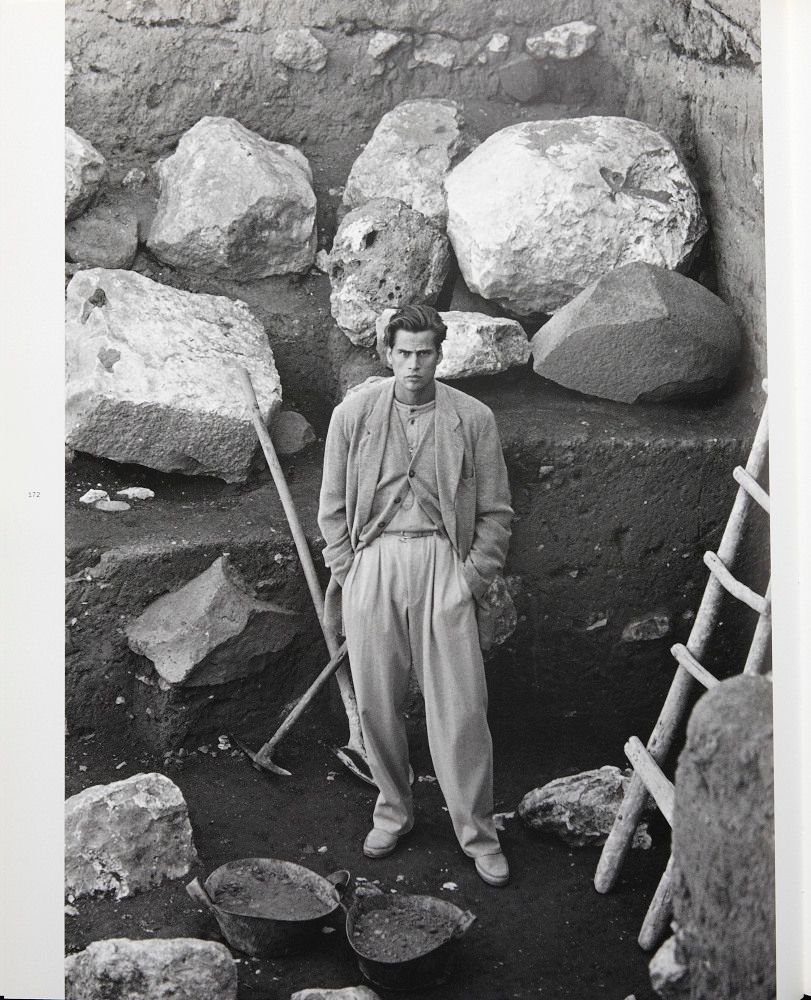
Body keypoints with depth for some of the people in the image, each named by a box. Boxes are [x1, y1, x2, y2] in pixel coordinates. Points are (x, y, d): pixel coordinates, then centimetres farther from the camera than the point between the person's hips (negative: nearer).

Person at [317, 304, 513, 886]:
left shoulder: (472, 419, 0)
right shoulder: (354, 414, 2)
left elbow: (495, 513, 5)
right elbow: (333, 507, 8)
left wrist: (472, 577, -3)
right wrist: (348, 572, 0)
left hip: (442, 562, -1)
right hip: (373, 561, 1)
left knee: (461, 706, -3)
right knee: (377, 702, 7)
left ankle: (478, 833, 9)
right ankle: (393, 810, 28)